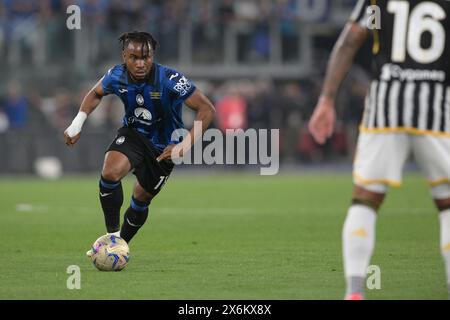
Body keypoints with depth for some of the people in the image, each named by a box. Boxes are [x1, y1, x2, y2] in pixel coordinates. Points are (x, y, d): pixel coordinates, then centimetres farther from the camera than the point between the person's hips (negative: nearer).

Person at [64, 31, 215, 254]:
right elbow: (95, 94, 9)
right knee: (110, 173, -26)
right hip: (133, 133, 2)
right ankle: (112, 235, -14)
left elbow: (207, 110, -26)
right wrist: (78, 122, -3)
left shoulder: (170, 79, -29)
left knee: (141, 199, 9)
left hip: (164, 147, -2)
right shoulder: (116, 76, -16)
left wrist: (186, 145, -34)